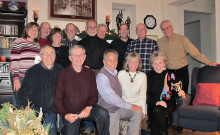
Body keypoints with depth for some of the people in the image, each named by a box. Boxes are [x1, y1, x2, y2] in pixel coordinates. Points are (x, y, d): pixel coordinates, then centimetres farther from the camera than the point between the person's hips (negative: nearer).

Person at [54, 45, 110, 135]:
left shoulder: (90, 73, 5)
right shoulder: (63, 74, -3)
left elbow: (94, 95, 4)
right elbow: (57, 99, -2)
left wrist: (89, 107, -16)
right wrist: (65, 115, -16)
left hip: (86, 110, 1)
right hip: (70, 114, -1)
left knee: (103, 113, -26)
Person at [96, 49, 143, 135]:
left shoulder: (115, 73, 10)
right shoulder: (101, 76, -19)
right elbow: (111, 97, -23)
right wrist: (129, 106, -17)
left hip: (118, 108, 8)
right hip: (109, 112, -7)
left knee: (138, 112, -10)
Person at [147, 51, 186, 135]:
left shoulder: (170, 75, 5)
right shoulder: (149, 76, 7)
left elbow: (175, 93, 6)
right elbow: (147, 95, 1)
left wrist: (180, 93, -17)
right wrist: (156, 102, -16)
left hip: (169, 103, 0)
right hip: (153, 104, 1)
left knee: (158, 111, -33)